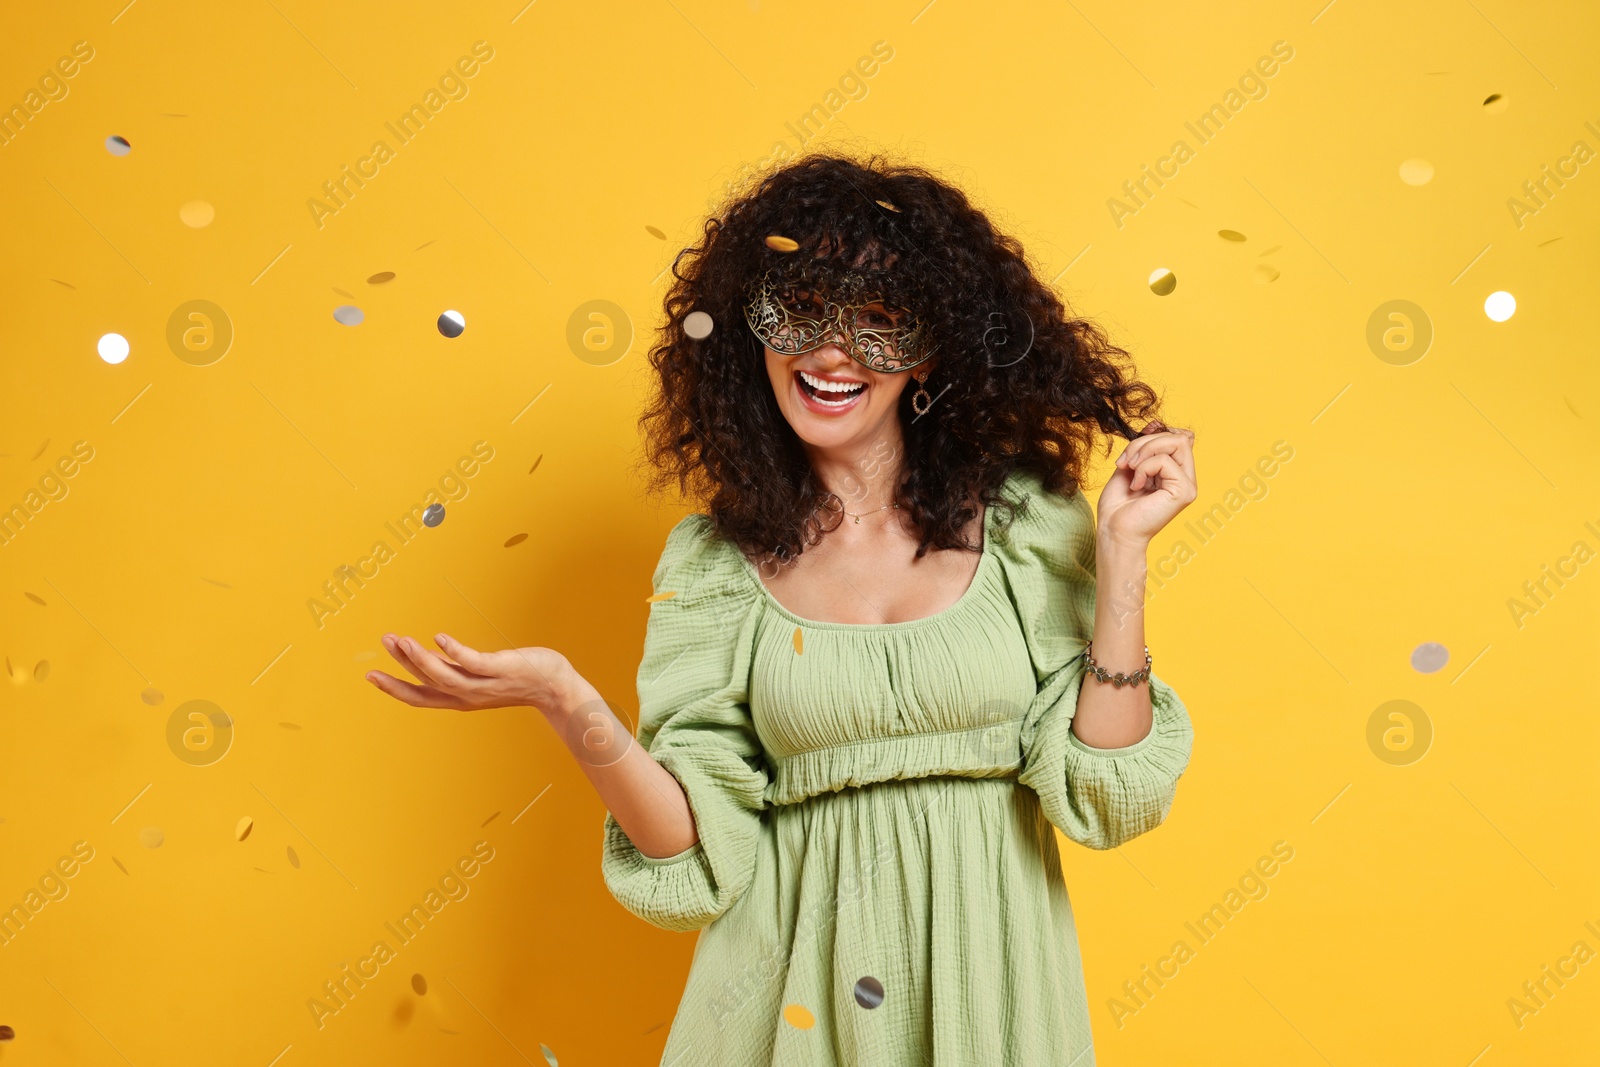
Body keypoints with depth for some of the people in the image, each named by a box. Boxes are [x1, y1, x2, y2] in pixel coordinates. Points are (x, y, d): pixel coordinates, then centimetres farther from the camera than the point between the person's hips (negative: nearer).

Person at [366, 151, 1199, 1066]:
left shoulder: (1027, 523, -5)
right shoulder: (712, 561, -4)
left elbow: (1103, 791, -9)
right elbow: (698, 852, -7)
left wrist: (1121, 549, -13)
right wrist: (567, 703, -21)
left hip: (991, 975, 0)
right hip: (794, 987, 0)